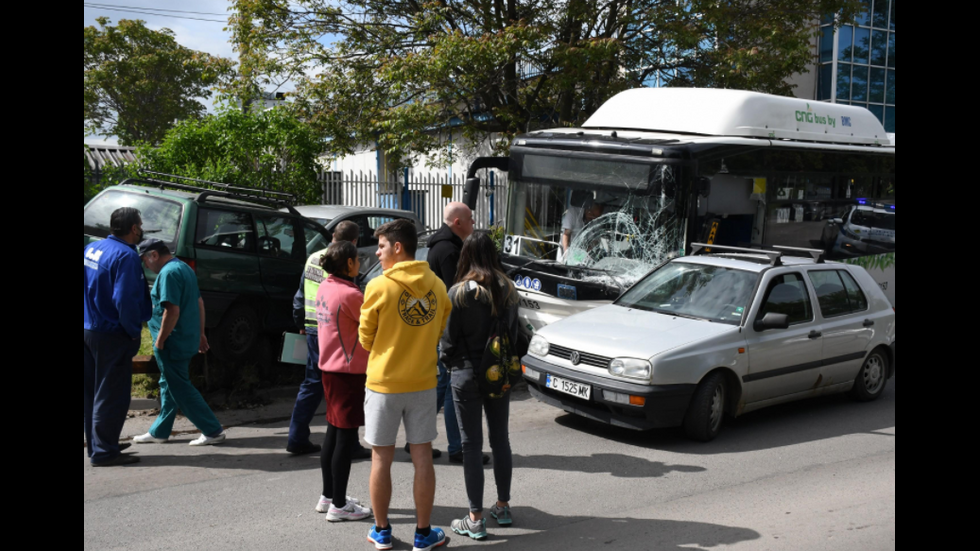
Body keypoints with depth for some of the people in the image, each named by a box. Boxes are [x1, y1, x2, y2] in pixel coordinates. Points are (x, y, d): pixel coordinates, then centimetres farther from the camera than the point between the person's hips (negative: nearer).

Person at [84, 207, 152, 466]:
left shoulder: (91, 248, 8)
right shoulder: (126, 256, -19)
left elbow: (90, 288, 15)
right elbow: (125, 300, -26)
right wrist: (134, 331, -13)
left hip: (90, 329, 9)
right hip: (112, 336, -9)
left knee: (93, 392, 17)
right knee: (112, 395, -2)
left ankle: (96, 444, 28)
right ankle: (104, 452, 2)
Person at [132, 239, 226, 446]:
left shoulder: (168, 273, -18)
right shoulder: (184, 268, 13)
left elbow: (172, 311, -25)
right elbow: (199, 302, 18)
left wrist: (159, 341, -18)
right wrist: (200, 334, 21)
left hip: (173, 343, -10)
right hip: (188, 341, 10)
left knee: (180, 389, -3)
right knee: (169, 386, 18)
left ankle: (213, 431, -2)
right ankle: (159, 432, 28)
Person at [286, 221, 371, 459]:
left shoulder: (313, 259, 10)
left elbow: (300, 296, 18)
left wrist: (301, 323, 28)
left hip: (312, 330, 8)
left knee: (312, 384, 17)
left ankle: (297, 439, 20)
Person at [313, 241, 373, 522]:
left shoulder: (325, 287, 6)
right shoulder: (350, 294, -20)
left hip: (329, 367, 9)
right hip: (348, 371, -9)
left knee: (334, 432, 18)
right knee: (346, 437, -1)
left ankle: (328, 496, 28)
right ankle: (339, 505, 6)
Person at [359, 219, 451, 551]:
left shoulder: (379, 286, -12)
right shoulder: (437, 286, 0)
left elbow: (365, 339, -3)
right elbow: (441, 332, 9)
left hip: (384, 383, -3)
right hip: (423, 383, 3)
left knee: (382, 459, 9)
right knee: (422, 458, 9)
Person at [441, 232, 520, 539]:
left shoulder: (459, 293, -15)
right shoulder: (508, 290, 0)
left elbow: (449, 338, -9)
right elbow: (513, 332, 8)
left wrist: (450, 363, 10)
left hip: (468, 375, -5)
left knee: (471, 445, 1)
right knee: (500, 438, 17)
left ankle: (475, 519, 6)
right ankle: (503, 506, 28)